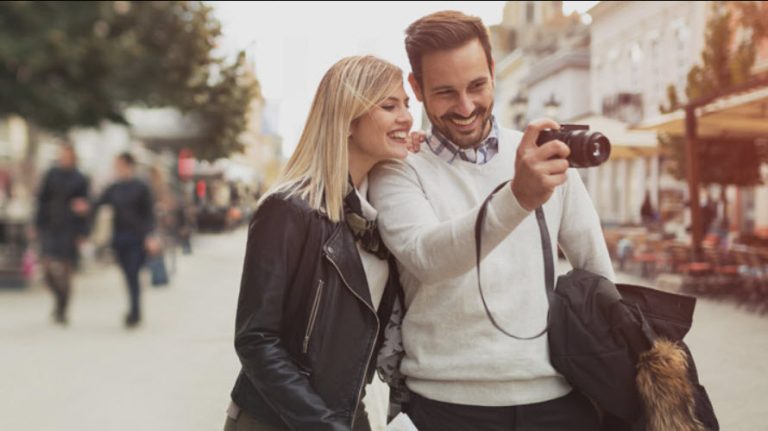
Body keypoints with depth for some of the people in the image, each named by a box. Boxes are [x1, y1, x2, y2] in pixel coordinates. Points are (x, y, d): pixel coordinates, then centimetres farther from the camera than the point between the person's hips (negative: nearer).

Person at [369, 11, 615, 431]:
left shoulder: (546, 157, 5)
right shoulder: (398, 170, -4)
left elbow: (598, 272, 11)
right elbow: (426, 257, -23)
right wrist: (517, 197, -37)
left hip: (556, 395, 3)